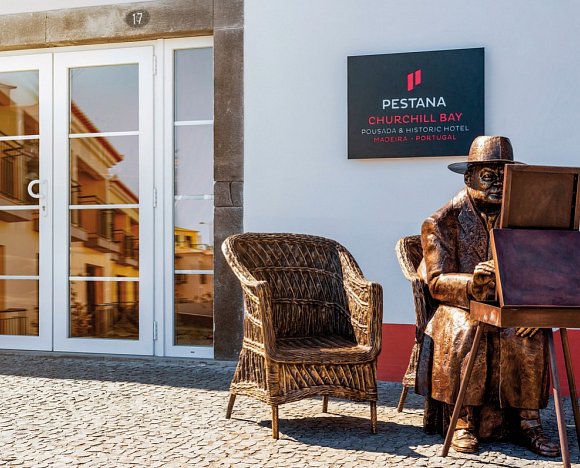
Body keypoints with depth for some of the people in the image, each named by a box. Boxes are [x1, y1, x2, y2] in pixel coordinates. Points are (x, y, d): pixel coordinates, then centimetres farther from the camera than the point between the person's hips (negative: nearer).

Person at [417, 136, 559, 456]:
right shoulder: (442, 222, -2)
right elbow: (437, 282, -10)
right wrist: (472, 284, -32)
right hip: (459, 308, -3)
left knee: (530, 338, -28)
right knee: (465, 335, -35)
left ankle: (527, 421, -16)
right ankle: (462, 421, -21)